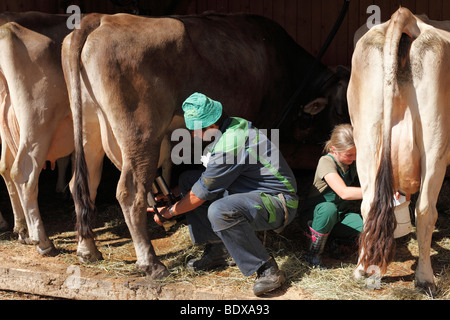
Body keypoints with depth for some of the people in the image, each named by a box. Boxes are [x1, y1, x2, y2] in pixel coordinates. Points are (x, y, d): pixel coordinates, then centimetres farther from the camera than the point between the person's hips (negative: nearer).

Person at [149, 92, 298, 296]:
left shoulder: (230, 147, -27)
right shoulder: (234, 125, 2)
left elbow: (200, 195, -18)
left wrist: (168, 212, -1)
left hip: (278, 202, -10)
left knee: (220, 211, -38)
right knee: (188, 179, 6)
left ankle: (267, 270, -21)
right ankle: (218, 251, 8)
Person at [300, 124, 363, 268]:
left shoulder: (354, 162, -1)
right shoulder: (326, 162, -22)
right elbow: (344, 192, -36)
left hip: (342, 215, 5)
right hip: (314, 215, -5)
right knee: (328, 209, -43)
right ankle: (313, 254, -20)